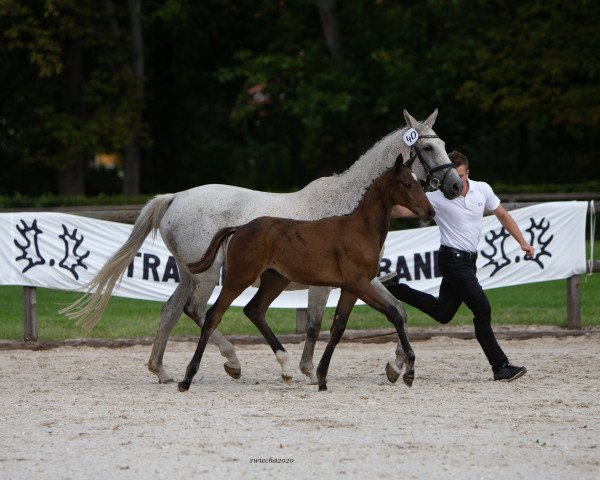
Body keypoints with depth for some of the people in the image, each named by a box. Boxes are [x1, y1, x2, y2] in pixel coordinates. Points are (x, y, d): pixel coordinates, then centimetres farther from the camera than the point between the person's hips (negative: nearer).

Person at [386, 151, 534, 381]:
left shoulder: (483, 190, 1)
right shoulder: (437, 198, -12)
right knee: (482, 308, -13)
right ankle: (500, 366, -8)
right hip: (452, 260, -7)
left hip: (467, 260, 7)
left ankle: (394, 289, 31)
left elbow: (503, 215, 13)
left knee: (442, 313, 17)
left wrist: (523, 242, 9)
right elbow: (400, 211, -15)